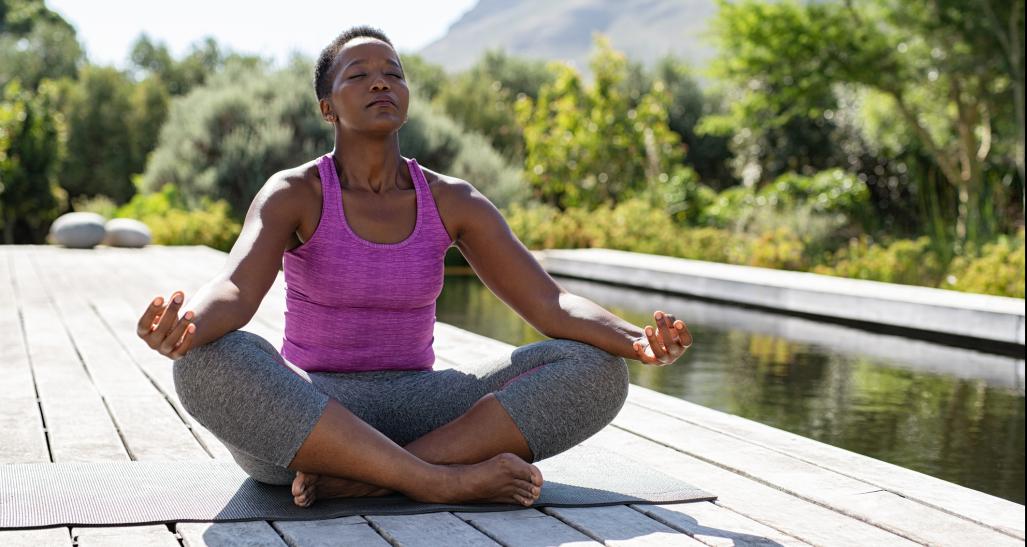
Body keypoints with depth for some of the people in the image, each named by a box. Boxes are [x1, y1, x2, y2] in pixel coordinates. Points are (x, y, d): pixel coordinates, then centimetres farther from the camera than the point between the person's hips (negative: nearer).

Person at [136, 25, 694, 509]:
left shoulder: (453, 202, 2)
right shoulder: (292, 195, -6)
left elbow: (550, 303, -7)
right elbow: (234, 290, -25)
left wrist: (635, 341, -29)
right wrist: (180, 327, -50)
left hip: (414, 413, 3)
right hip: (300, 417, -3)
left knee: (597, 371, -19)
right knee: (210, 364, -38)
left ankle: (357, 478, -28)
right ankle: (443, 481, -34)